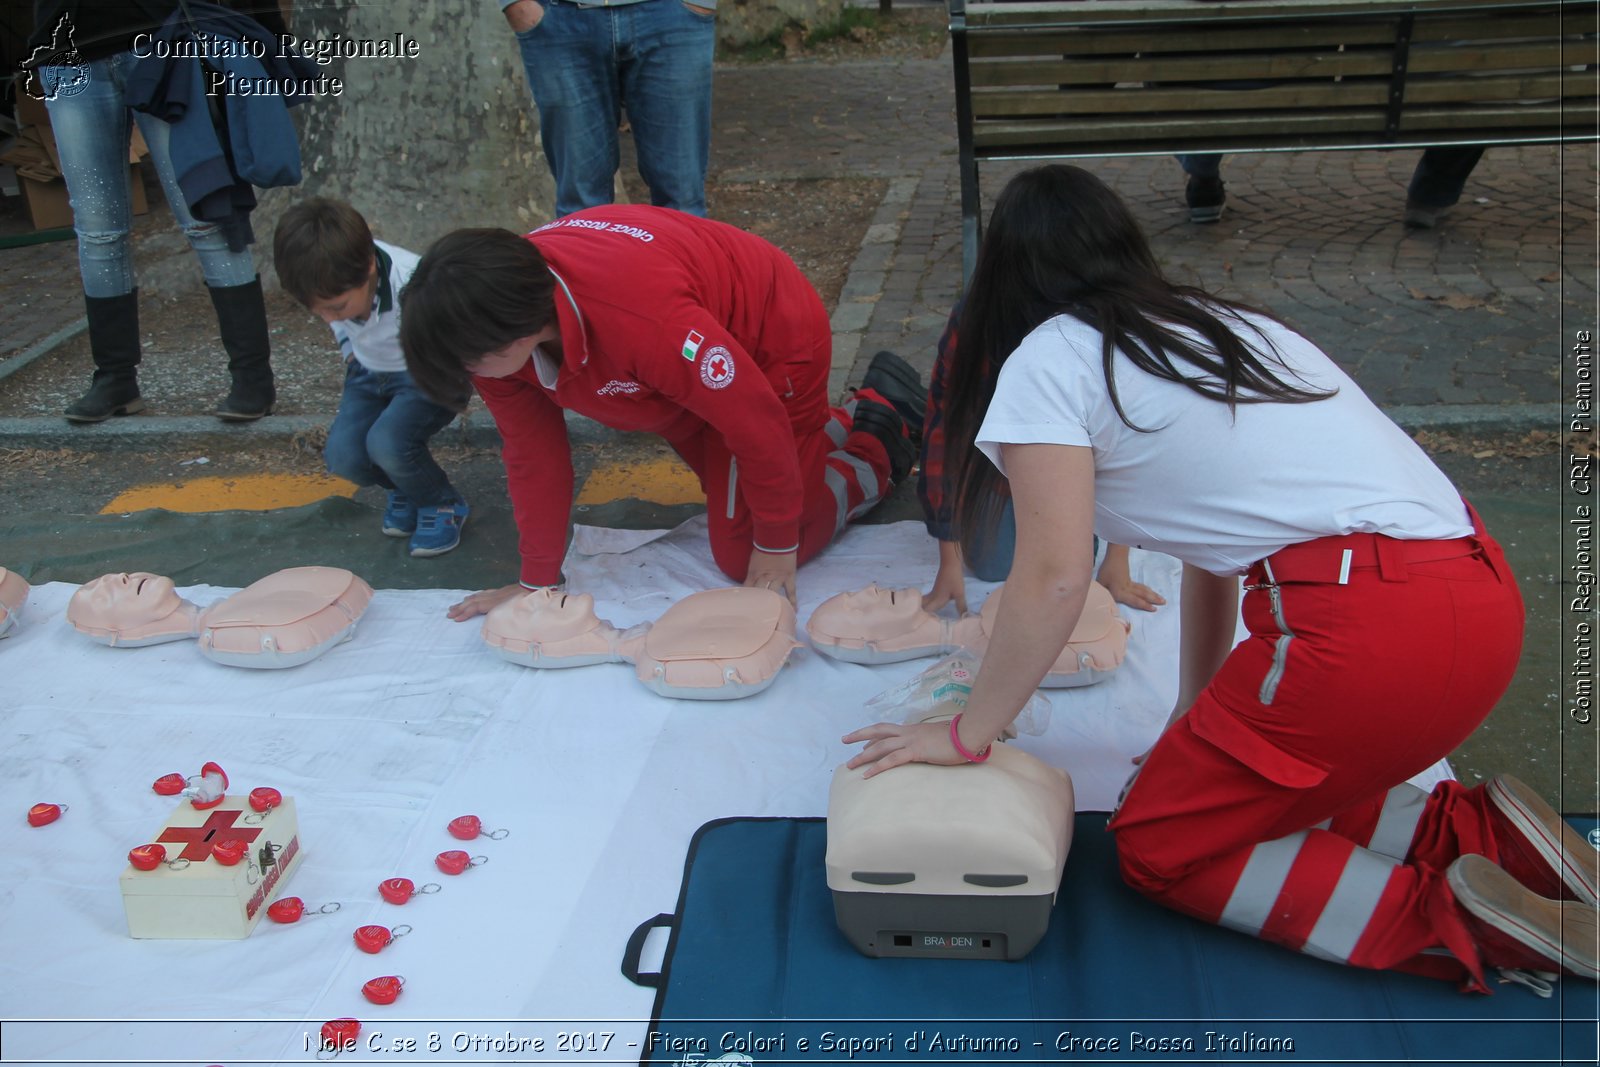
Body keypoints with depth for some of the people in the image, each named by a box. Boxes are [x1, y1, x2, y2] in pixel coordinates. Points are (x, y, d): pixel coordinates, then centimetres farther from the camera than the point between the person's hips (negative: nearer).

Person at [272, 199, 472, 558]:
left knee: (387, 443, -30)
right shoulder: (336, 280, -16)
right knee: (342, 455, -15)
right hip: (370, 373, 6)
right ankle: (408, 489, 17)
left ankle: (445, 505, 0)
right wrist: (349, 351, 6)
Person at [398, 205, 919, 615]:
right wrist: (538, 582, -4)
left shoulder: (640, 316, -45)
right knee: (733, 500, 23)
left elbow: (754, 419, -35)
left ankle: (877, 453, 16)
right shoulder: (500, 334, -21)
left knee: (744, 558, -5)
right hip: (704, 368, 8)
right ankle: (863, 418, 38)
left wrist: (777, 546, -21)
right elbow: (532, 450, -8)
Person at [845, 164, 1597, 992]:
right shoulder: (1217, 326, 24)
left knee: (1159, 848, 10)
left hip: (1371, 628, -9)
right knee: (1255, 790, 26)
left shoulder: (1051, 359, 0)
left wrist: (966, 736, 6)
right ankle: (1484, 832, 12)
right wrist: (1197, 724, 32)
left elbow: (1054, 582, -6)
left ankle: (1449, 915, -2)